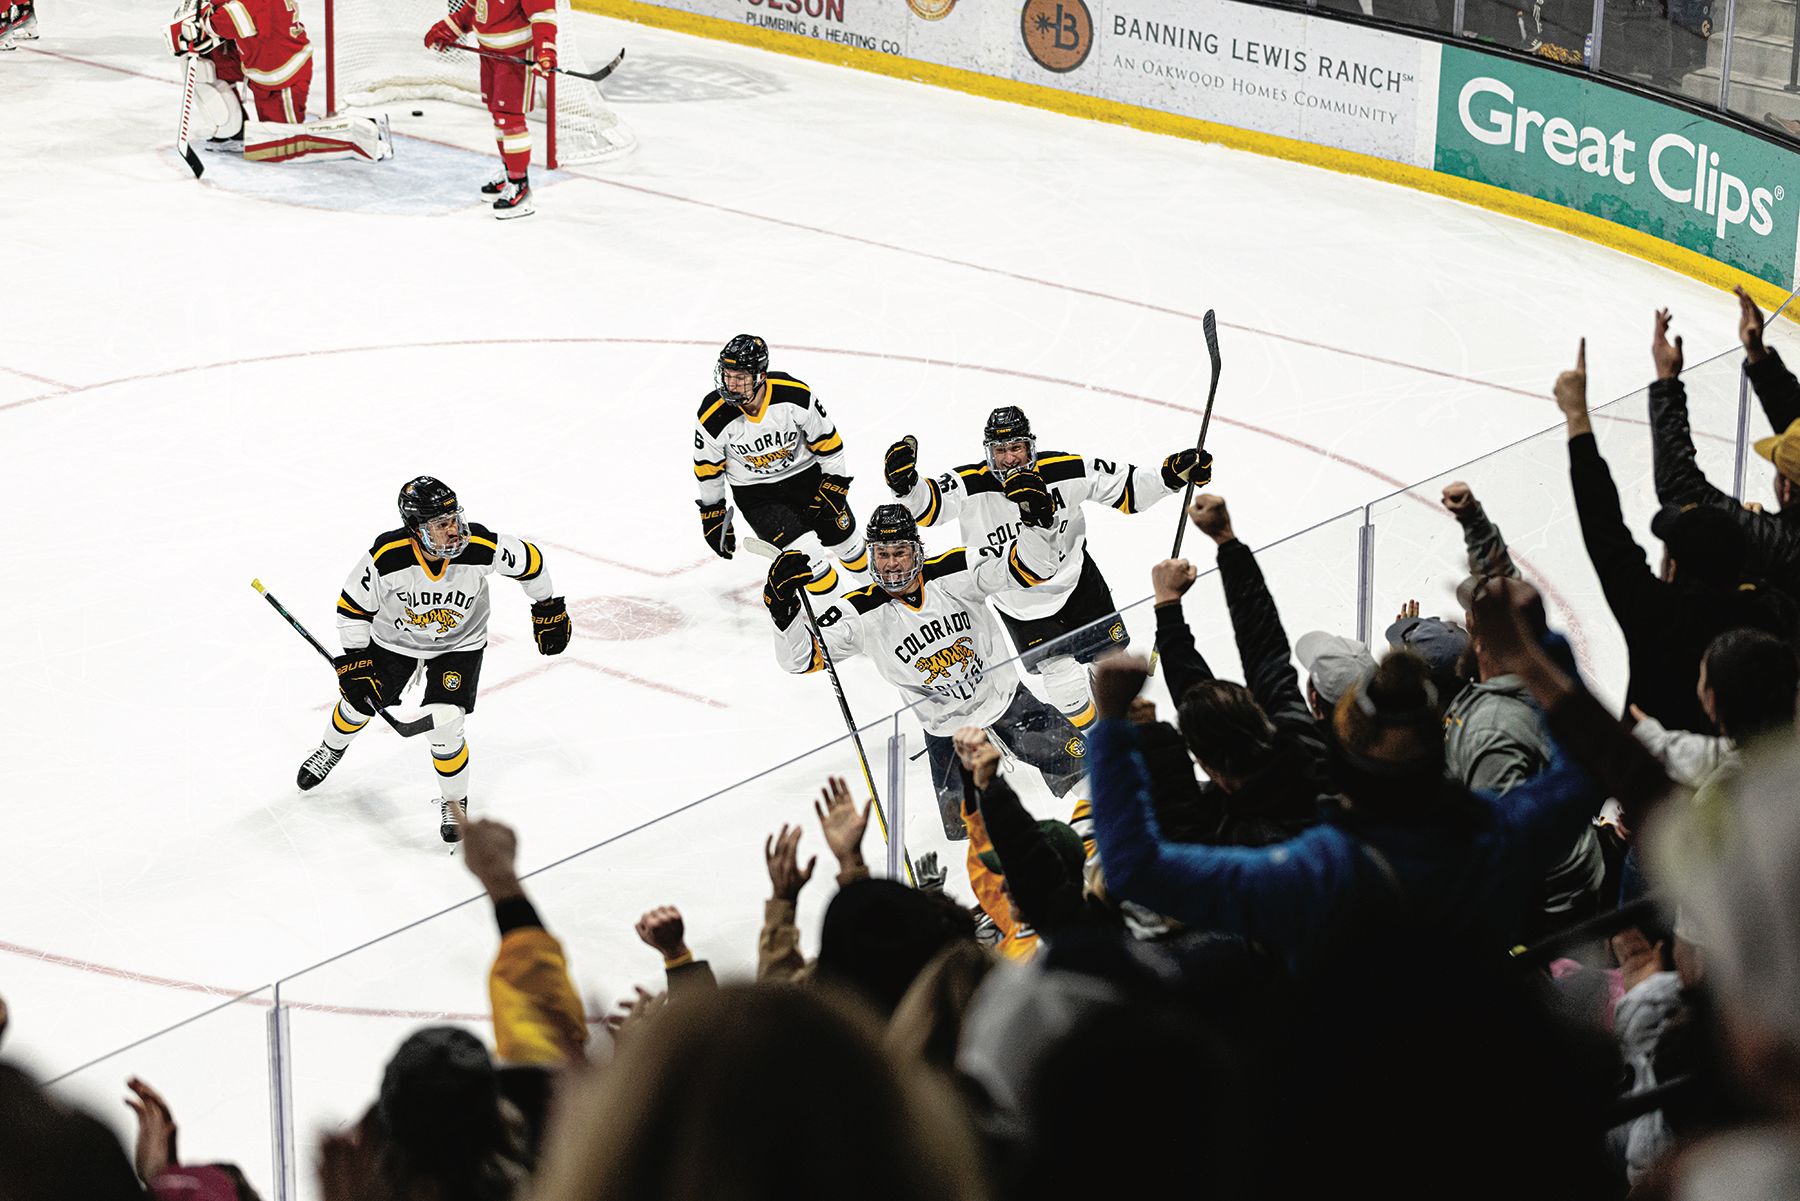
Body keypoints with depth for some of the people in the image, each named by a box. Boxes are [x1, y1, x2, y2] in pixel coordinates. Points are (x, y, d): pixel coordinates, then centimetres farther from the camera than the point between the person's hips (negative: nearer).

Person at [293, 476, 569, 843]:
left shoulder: (482, 548, -34)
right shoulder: (386, 557, -34)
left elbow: (530, 561, -14)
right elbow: (353, 606, -17)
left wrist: (549, 608, -2)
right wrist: (355, 660, -17)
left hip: (458, 644, -1)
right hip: (394, 638, 1)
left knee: (444, 727, -14)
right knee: (360, 701, 19)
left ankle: (455, 801, 14)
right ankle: (332, 748, 55)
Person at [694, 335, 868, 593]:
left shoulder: (796, 395, -25)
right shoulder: (714, 417, -24)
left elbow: (826, 441, -9)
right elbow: (707, 468, -6)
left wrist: (834, 487, -8)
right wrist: (712, 516, 2)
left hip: (805, 473, 2)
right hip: (756, 493, -1)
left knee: (844, 537, 14)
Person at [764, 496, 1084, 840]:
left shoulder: (954, 573, -20)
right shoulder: (862, 613, -20)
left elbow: (1029, 568, -22)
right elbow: (801, 656, -24)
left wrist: (1036, 521, -40)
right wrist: (783, 610, -42)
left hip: (1002, 695, 0)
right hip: (945, 726, 0)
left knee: (1071, 761, 1)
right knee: (965, 828, -1)